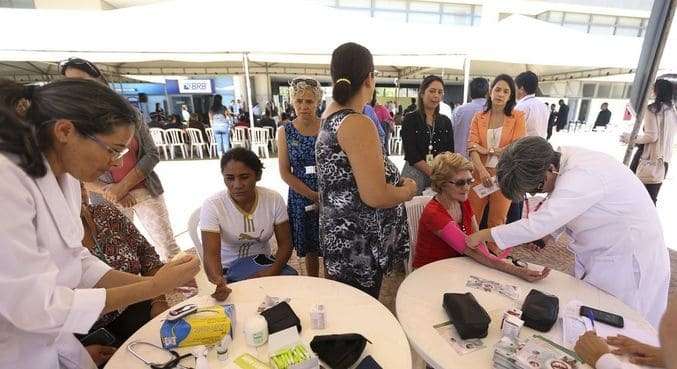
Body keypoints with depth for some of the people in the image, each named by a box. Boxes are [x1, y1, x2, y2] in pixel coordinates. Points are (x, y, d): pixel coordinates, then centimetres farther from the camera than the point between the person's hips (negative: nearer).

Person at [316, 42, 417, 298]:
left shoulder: (330, 116, 5)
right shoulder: (358, 124, -25)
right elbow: (375, 196, -28)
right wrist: (408, 190, -9)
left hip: (341, 237, 9)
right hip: (358, 247, -9)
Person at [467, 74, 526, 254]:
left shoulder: (517, 117, 2)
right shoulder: (479, 117, 6)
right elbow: (472, 147, -7)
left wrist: (487, 150, -9)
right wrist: (482, 170, -22)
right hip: (480, 173, 1)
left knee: (497, 220, 11)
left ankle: (494, 255, 27)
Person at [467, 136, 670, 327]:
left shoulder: (582, 177, -32)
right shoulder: (562, 157, -6)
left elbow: (537, 225, -34)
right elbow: (558, 210, 9)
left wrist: (485, 235, -26)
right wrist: (547, 232, -6)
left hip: (630, 255, -8)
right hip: (599, 250, 8)